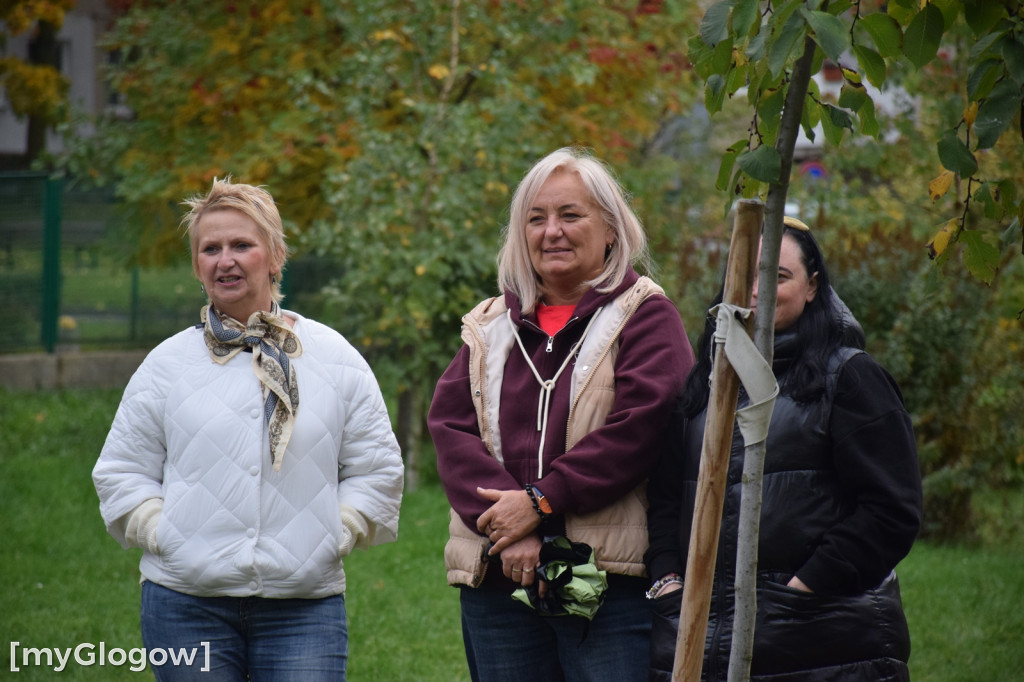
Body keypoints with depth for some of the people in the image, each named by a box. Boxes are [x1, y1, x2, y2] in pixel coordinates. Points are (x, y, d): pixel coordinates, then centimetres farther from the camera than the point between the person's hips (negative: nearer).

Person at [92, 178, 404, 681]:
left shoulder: (335, 358, 8)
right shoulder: (166, 364, 8)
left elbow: (376, 469, 11)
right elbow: (121, 474, 10)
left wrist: (333, 537, -1)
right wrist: (163, 536, -3)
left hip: (304, 607, 0)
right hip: (186, 604, 0)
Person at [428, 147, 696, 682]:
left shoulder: (644, 316, 4)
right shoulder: (490, 328, 17)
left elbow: (639, 427, -10)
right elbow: (450, 426, 4)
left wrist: (541, 501, -14)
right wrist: (509, 528, -12)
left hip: (610, 577, -4)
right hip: (495, 582, 4)